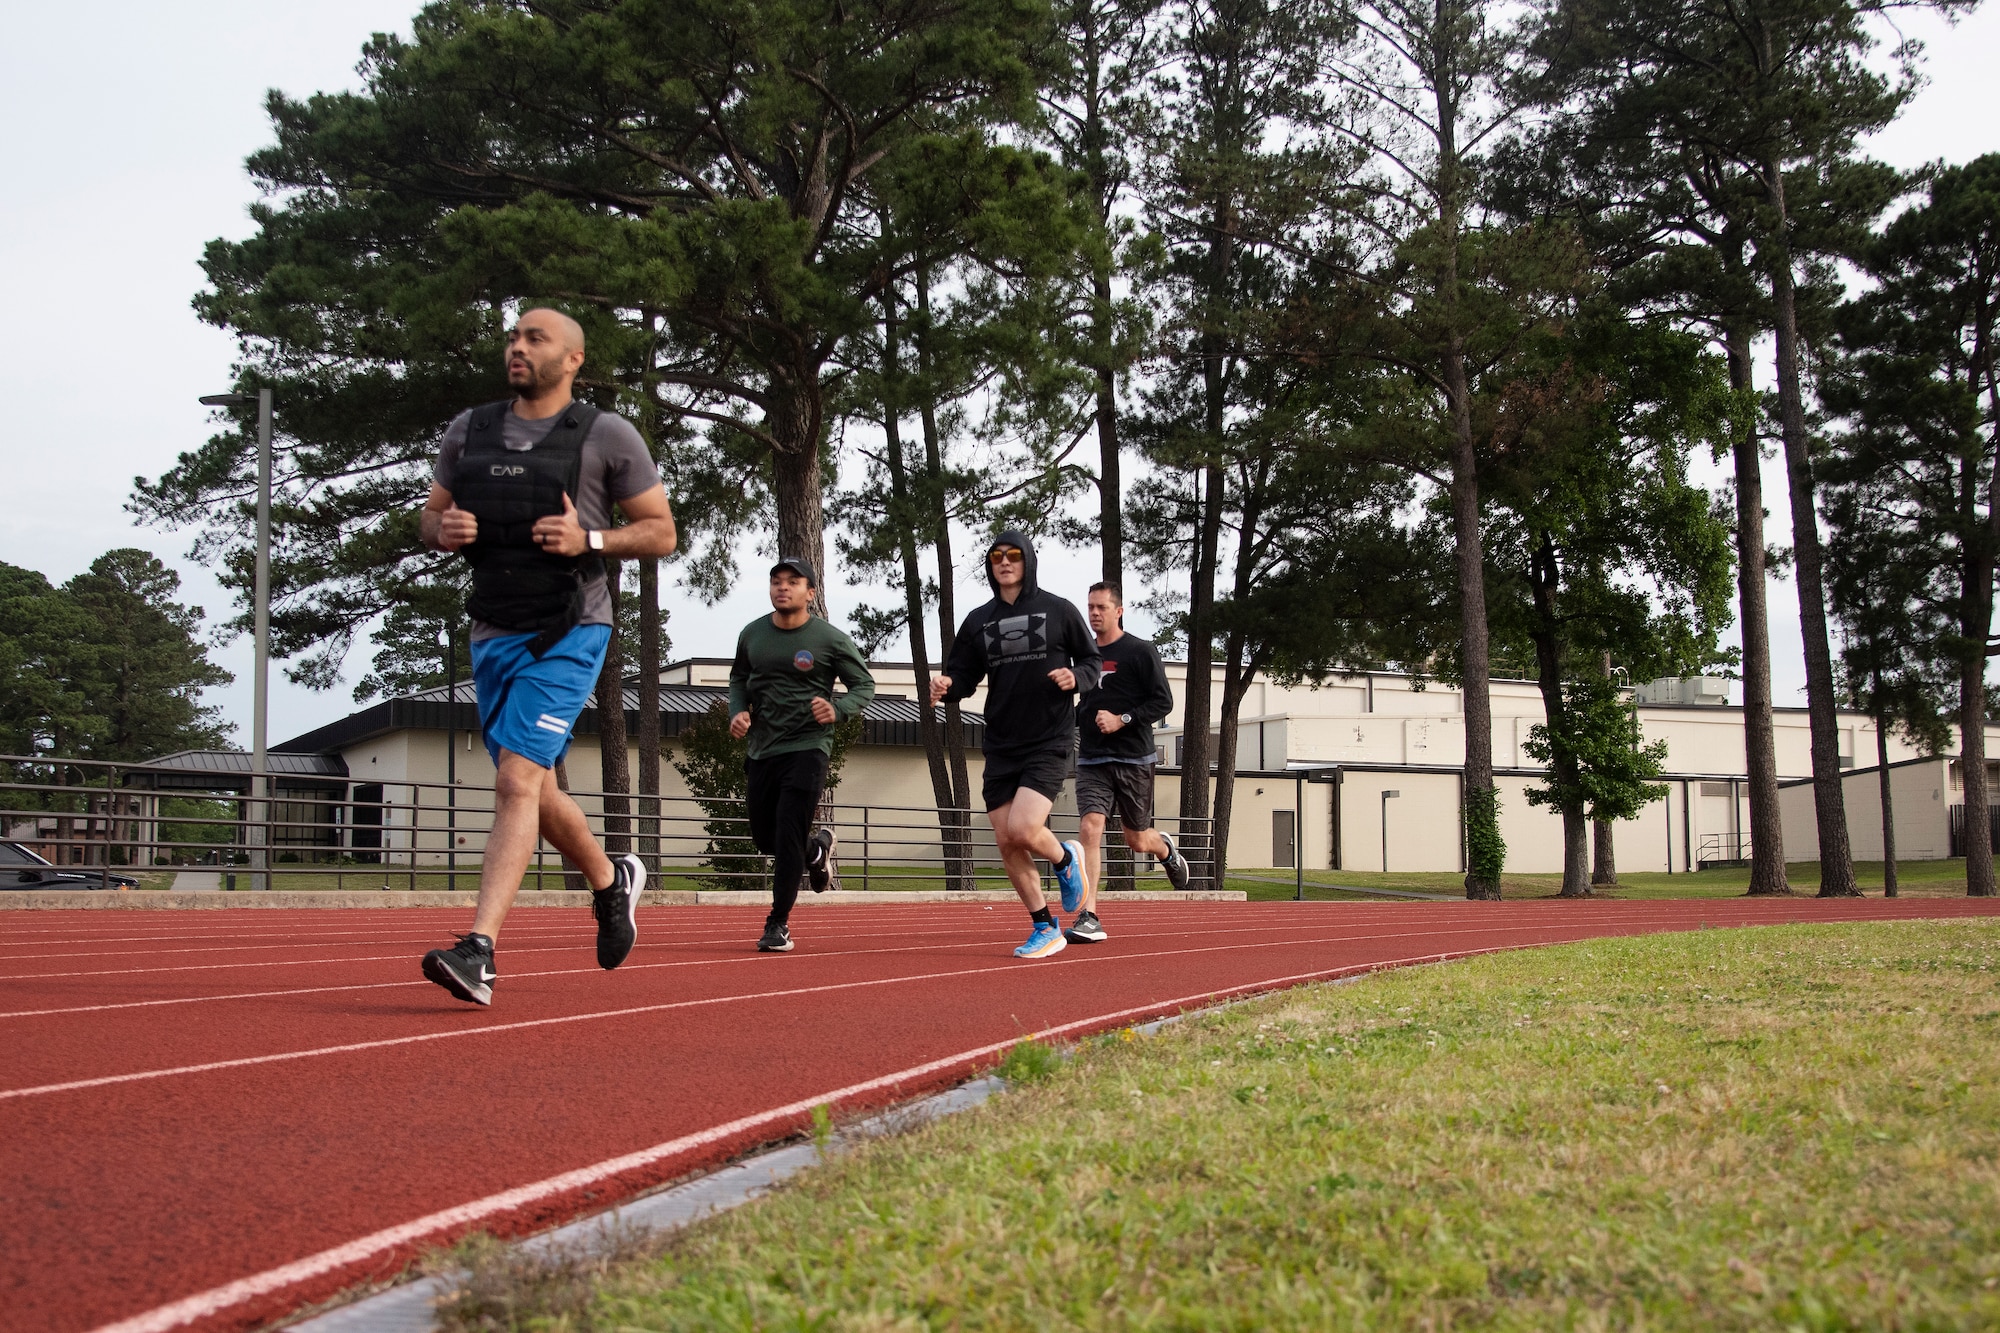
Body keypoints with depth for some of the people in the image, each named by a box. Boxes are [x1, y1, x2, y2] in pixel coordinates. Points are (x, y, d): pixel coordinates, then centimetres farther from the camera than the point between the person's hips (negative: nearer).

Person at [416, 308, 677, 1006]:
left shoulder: (607, 436, -2)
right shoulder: (468, 430, 11)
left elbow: (661, 532, 0)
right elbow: (432, 515, 19)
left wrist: (588, 540, -17)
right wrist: (443, 530, -6)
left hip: (568, 633, -6)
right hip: (493, 633, 6)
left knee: (516, 780, -18)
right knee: (534, 790, 15)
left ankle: (478, 952, -21)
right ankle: (612, 879, 42)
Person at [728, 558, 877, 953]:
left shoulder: (830, 639, -7)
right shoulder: (752, 635, 6)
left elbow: (864, 684, 1)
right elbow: (739, 679, 21)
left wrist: (837, 710, -19)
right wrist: (738, 711, 0)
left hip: (807, 747, -5)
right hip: (762, 750, 5)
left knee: (788, 835, -13)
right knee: (765, 839, 10)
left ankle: (778, 924, -3)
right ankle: (817, 849, 42)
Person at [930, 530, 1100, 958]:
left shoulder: (1058, 610, 0)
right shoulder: (979, 621, 8)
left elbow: (1092, 661, 6)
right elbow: (963, 674, 10)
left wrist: (1077, 677, -16)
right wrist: (946, 686, -13)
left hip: (1050, 743, -4)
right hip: (1000, 747, 5)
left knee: (1022, 830, -21)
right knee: (1006, 843, 3)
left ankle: (1065, 859, 14)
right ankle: (1046, 929, 18)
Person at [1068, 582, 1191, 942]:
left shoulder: (1140, 651, -5)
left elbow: (1163, 702, -9)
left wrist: (1122, 719, -19)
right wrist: (1071, 717, 5)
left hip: (1133, 759, -3)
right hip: (1091, 760, 3)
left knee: (1136, 840, 8)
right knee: (1090, 827, -15)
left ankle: (1167, 850, 46)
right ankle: (1088, 918, -19)